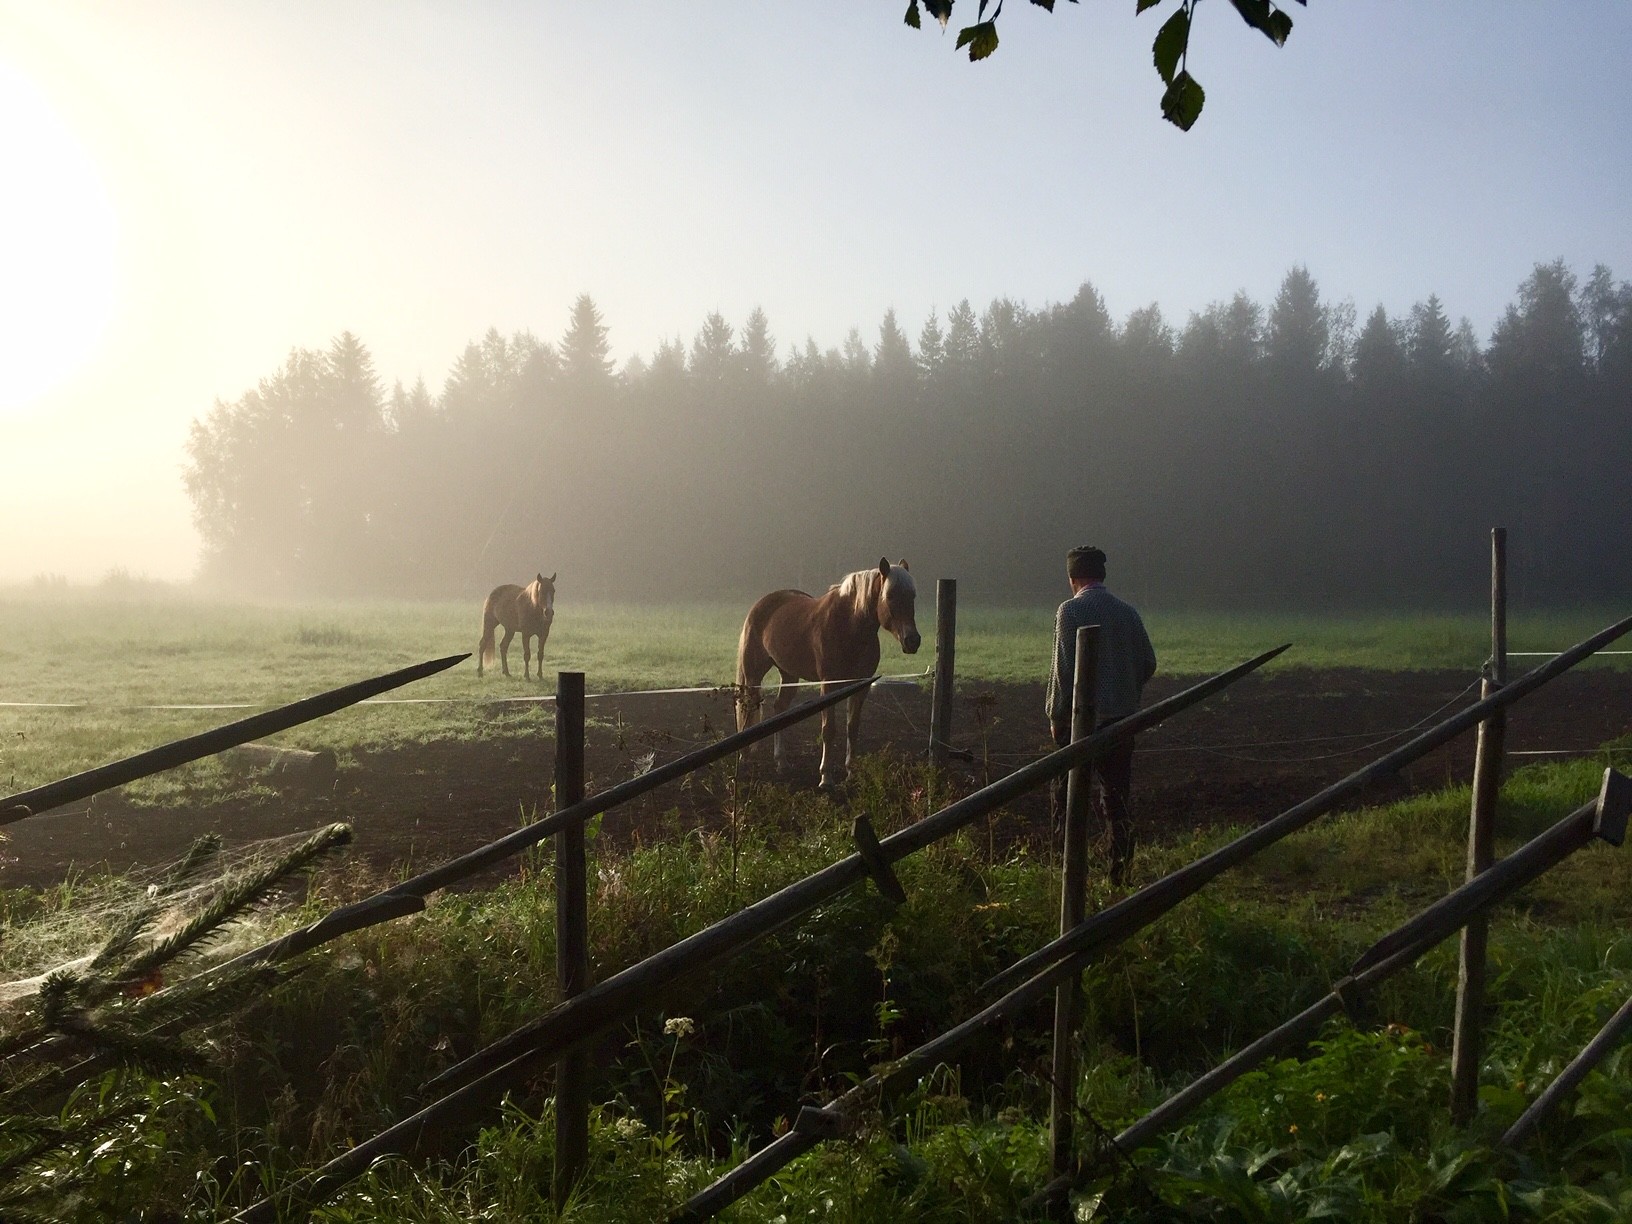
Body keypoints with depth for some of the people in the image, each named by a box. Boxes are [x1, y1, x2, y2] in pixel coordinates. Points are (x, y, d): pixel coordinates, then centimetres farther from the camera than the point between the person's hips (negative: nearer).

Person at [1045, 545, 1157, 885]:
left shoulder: (1071, 610, -8)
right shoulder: (1128, 612, 8)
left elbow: (1064, 667, -13)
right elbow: (1148, 663, 8)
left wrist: (1056, 715, -6)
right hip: (1123, 717, 5)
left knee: (1069, 795, 3)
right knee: (1116, 797, 12)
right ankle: (1121, 873, 7)